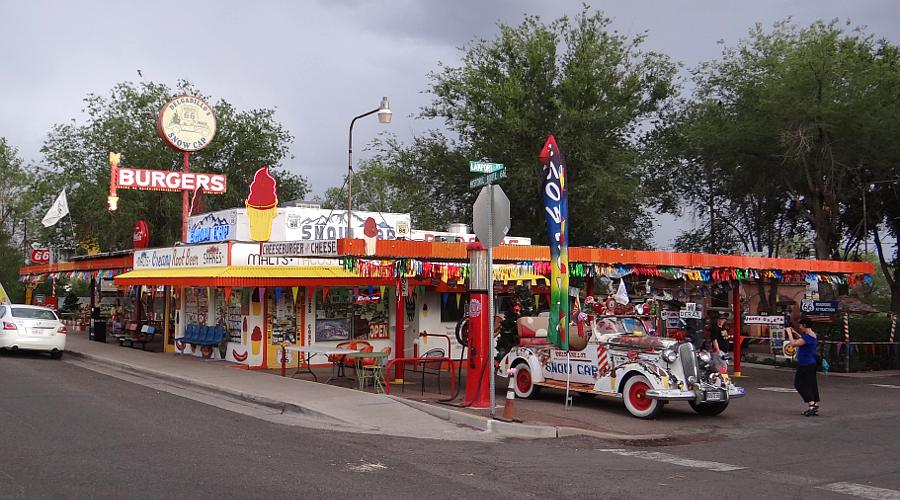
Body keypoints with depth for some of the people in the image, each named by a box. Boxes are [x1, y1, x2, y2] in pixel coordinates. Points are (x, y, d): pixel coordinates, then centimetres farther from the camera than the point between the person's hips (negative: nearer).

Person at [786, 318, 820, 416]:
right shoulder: (813, 335, 11)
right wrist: (794, 333, 25)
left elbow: (793, 343, -24)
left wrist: (789, 333, -12)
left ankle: (811, 404, -13)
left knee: (799, 383, -3)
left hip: (805, 365, -10)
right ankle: (815, 407, 13)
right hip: (812, 364, 10)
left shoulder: (808, 337, -20)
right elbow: (802, 340, 31)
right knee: (812, 385, 11)